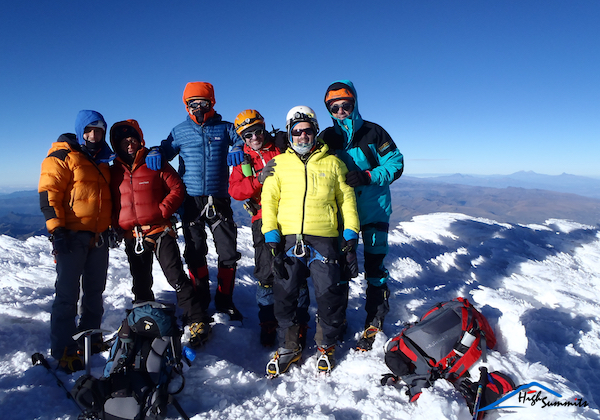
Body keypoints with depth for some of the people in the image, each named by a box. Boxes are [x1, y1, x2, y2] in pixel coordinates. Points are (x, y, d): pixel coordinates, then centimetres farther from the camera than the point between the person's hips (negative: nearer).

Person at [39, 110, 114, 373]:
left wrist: (113, 225, 22)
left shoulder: (101, 161, 17)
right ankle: (63, 350, 7)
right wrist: (56, 229, -20)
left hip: (99, 237, 7)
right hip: (72, 236, -7)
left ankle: (90, 336, 28)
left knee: (95, 291, 14)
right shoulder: (62, 156, -5)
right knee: (68, 294, -2)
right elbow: (48, 193, -12)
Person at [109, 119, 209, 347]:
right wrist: (114, 226, 3)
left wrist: (162, 210, -13)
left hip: (160, 231, -4)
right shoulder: (114, 171, 10)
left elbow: (177, 188, -2)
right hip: (132, 237, 4)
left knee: (177, 278, -9)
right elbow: (111, 202, 16)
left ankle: (197, 323, -3)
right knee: (141, 287, 15)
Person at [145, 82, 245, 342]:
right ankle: (200, 303, 22)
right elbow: (166, 148, 16)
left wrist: (238, 151, -18)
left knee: (228, 252, 0)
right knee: (195, 254, 7)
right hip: (191, 200, 1)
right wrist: (155, 154, -7)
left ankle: (224, 300, 18)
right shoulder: (180, 131, 10)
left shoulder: (224, 128, 7)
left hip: (219, 200, -1)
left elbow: (242, 143, 5)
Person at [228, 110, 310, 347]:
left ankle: (299, 324, 19)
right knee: (266, 274, 2)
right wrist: (259, 179, -18)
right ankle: (268, 324, 21)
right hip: (263, 220, 1)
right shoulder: (243, 159, 13)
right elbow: (235, 190, -4)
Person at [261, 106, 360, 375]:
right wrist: (272, 238, -3)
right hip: (289, 239, 1)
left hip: (324, 239, -1)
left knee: (330, 294, -3)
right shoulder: (279, 163, 12)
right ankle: (289, 347, 24)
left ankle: (326, 345, 23)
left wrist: (350, 236, 3)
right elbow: (269, 200, 7)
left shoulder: (332, 162, 12)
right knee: (284, 294, 2)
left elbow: (346, 199, 12)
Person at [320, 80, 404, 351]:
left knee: (374, 265, 0)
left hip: (374, 209, -2)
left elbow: (396, 164, -6)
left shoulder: (372, 132, -3)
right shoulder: (327, 138, 6)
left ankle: (374, 321, 16)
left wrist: (368, 177, -20)